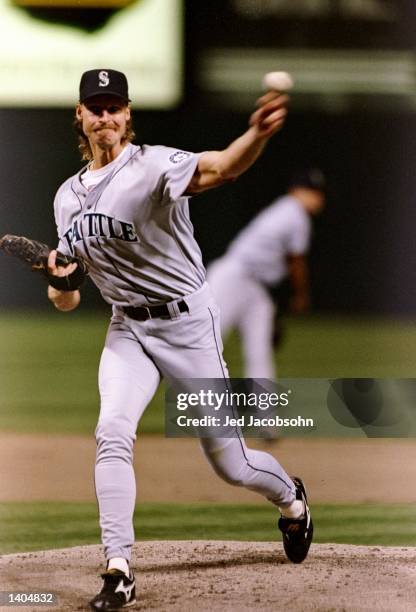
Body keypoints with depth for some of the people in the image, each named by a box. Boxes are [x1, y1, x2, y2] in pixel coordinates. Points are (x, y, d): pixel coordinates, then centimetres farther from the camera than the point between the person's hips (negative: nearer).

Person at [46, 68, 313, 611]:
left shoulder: (151, 167, -17)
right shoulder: (69, 197, 5)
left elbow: (220, 167, -40)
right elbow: (67, 302, 11)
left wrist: (259, 133, -62)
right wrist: (62, 281, -14)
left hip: (187, 322, -4)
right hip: (127, 328, 4)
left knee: (229, 463, 4)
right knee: (112, 432, -22)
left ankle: (290, 498, 39)